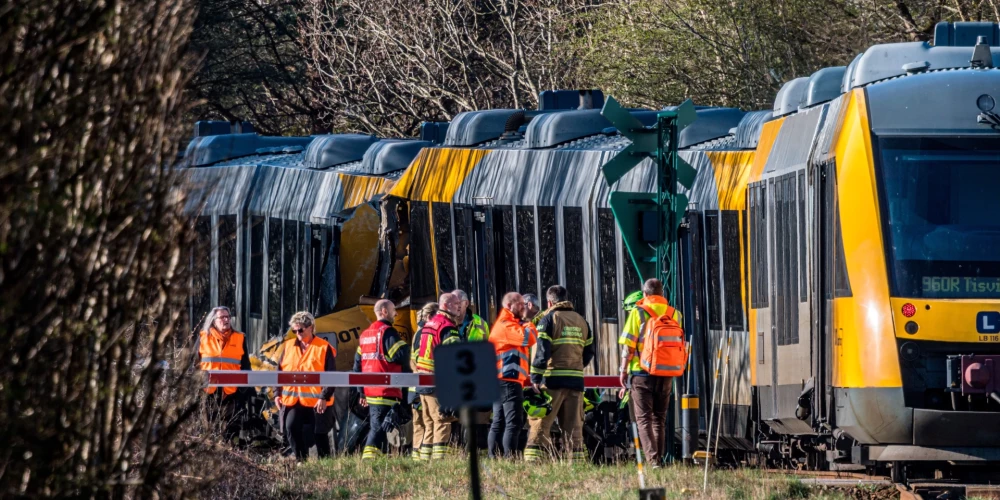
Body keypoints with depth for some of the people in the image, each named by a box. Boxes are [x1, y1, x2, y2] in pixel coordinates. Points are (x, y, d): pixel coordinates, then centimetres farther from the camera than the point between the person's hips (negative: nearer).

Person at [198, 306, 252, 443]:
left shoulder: (239, 339, 9)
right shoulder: (203, 338, 7)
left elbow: (245, 366, 12)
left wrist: (245, 388, 5)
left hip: (232, 391, 0)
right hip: (208, 390, 0)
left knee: (232, 426, 1)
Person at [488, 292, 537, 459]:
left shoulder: (505, 324, 23)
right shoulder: (507, 325, -11)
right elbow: (529, 338, -20)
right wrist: (529, 326, -2)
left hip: (499, 381, 11)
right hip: (510, 380, -11)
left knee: (498, 423, 11)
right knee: (513, 423, -13)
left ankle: (493, 458, 11)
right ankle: (509, 458, -19)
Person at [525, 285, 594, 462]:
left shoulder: (549, 319, -2)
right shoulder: (581, 321, 16)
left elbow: (542, 351, -11)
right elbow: (589, 352, 17)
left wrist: (535, 378, -11)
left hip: (553, 381, -5)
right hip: (576, 381, 5)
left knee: (539, 426, -5)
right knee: (574, 428, 9)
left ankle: (532, 461, -13)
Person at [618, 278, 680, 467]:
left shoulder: (638, 313, -5)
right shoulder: (674, 314, 6)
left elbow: (628, 345, -7)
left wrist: (623, 370, 1)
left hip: (642, 373, -4)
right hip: (666, 373, 4)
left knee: (644, 418, -2)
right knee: (659, 418, 15)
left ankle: (652, 459, -15)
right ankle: (659, 457, 15)